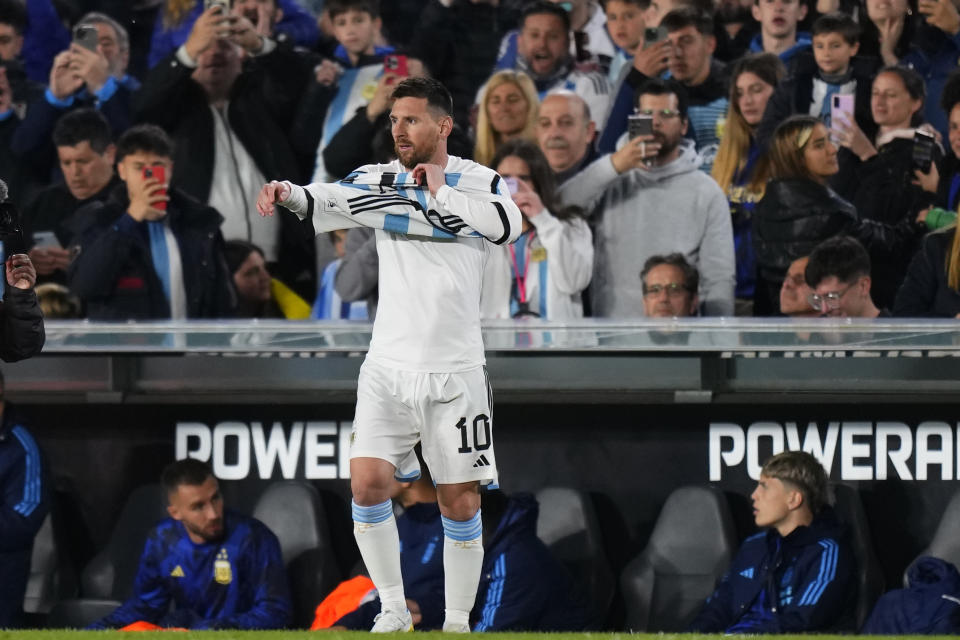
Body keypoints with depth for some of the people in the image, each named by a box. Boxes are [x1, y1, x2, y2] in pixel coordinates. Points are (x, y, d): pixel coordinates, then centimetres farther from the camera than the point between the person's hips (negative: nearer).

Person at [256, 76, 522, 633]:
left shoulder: (480, 182, -1)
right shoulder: (378, 180, 5)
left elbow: (508, 226, -22)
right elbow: (327, 201, -12)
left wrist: (442, 191, -17)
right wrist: (288, 193, -32)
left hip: (455, 373, -2)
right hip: (388, 368, 2)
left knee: (460, 504, 0)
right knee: (367, 482, -13)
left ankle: (459, 623, 15)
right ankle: (395, 612, 2)